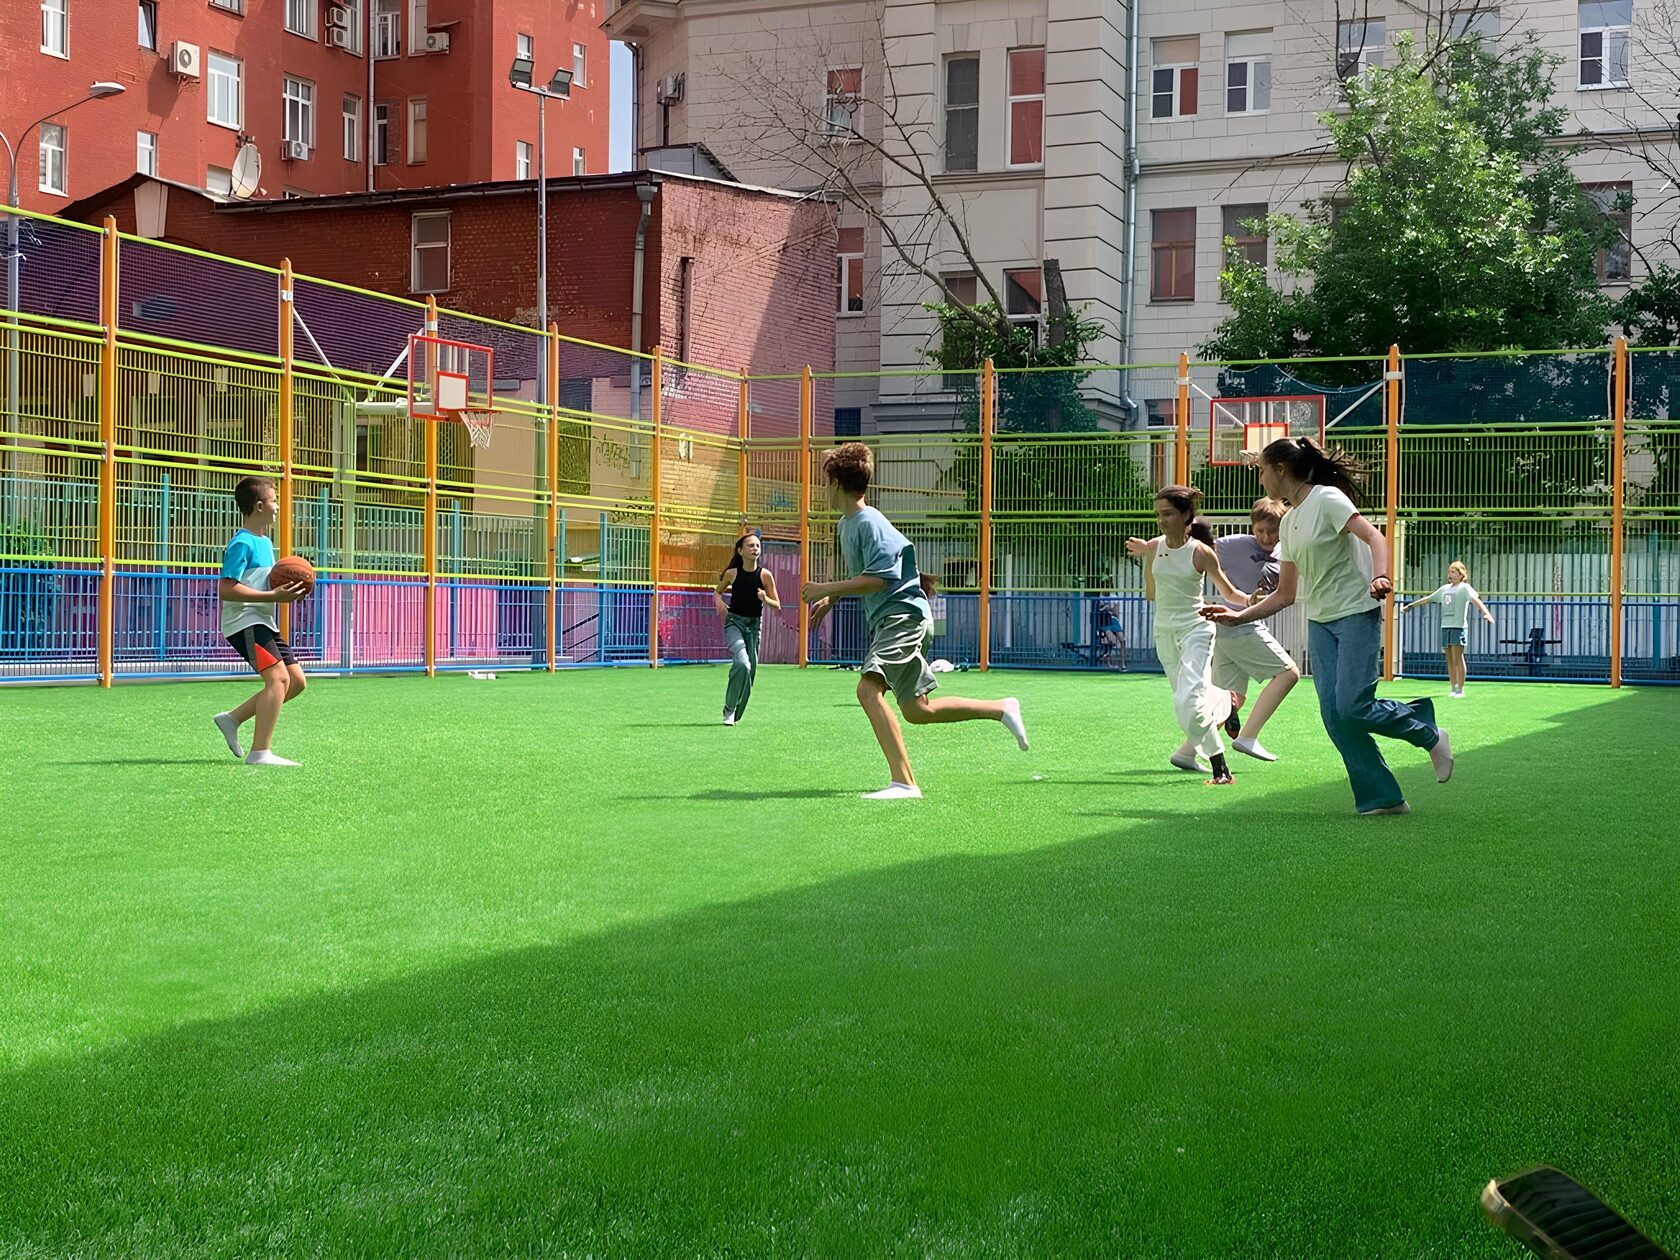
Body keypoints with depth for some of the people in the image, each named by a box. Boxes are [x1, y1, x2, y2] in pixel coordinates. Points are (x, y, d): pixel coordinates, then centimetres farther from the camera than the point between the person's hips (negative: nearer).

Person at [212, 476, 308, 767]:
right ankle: (260, 752, -21)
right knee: (278, 678, -21)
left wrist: (286, 592, 8)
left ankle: (232, 719, 13)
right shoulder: (242, 544, -12)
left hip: (264, 622, 10)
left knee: (296, 681, 6)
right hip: (245, 622, -10)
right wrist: (274, 596, -23)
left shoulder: (265, 542, 18)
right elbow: (226, 589, -20)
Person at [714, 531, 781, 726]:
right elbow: (717, 592, 13)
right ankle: (729, 708, -13)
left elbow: (777, 605, 0)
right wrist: (719, 601, -9)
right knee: (742, 663, -25)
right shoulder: (732, 574, -6)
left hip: (754, 624, 2)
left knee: (751, 670, 4)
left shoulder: (765, 575, -6)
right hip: (734, 622, -2)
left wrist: (765, 599, -21)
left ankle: (735, 714, 23)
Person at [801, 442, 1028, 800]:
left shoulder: (869, 522, -15)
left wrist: (826, 590, -19)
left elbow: (880, 577, -23)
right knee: (917, 711, 12)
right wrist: (830, 599, 22)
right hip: (886, 620, 10)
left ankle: (904, 782, -27)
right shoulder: (847, 524, 16)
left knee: (868, 689, -25)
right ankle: (1001, 709, 23)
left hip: (904, 615, -10)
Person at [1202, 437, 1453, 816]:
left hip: (1357, 614, -8)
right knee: (1333, 714, -4)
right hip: (1319, 623, 8)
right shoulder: (1288, 522, 15)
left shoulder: (1327, 498, -8)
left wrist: (1379, 576, -39)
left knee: (1352, 708, -16)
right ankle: (1380, 797, 0)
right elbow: (1285, 594, 20)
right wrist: (1239, 616, 13)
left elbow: (1373, 536, -21)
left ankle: (1430, 735, 9)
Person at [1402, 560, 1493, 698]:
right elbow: (1427, 599, 30)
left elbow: (1475, 599, -18)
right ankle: (1454, 688, 12)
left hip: (1458, 626, -6)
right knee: (1450, 660, 7)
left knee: (1458, 658, -11)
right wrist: (1410, 606, 36)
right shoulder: (1445, 589, 19)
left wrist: (1486, 613, -34)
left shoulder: (1464, 587, -1)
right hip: (1445, 626, 6)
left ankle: (1460, 689, -11)